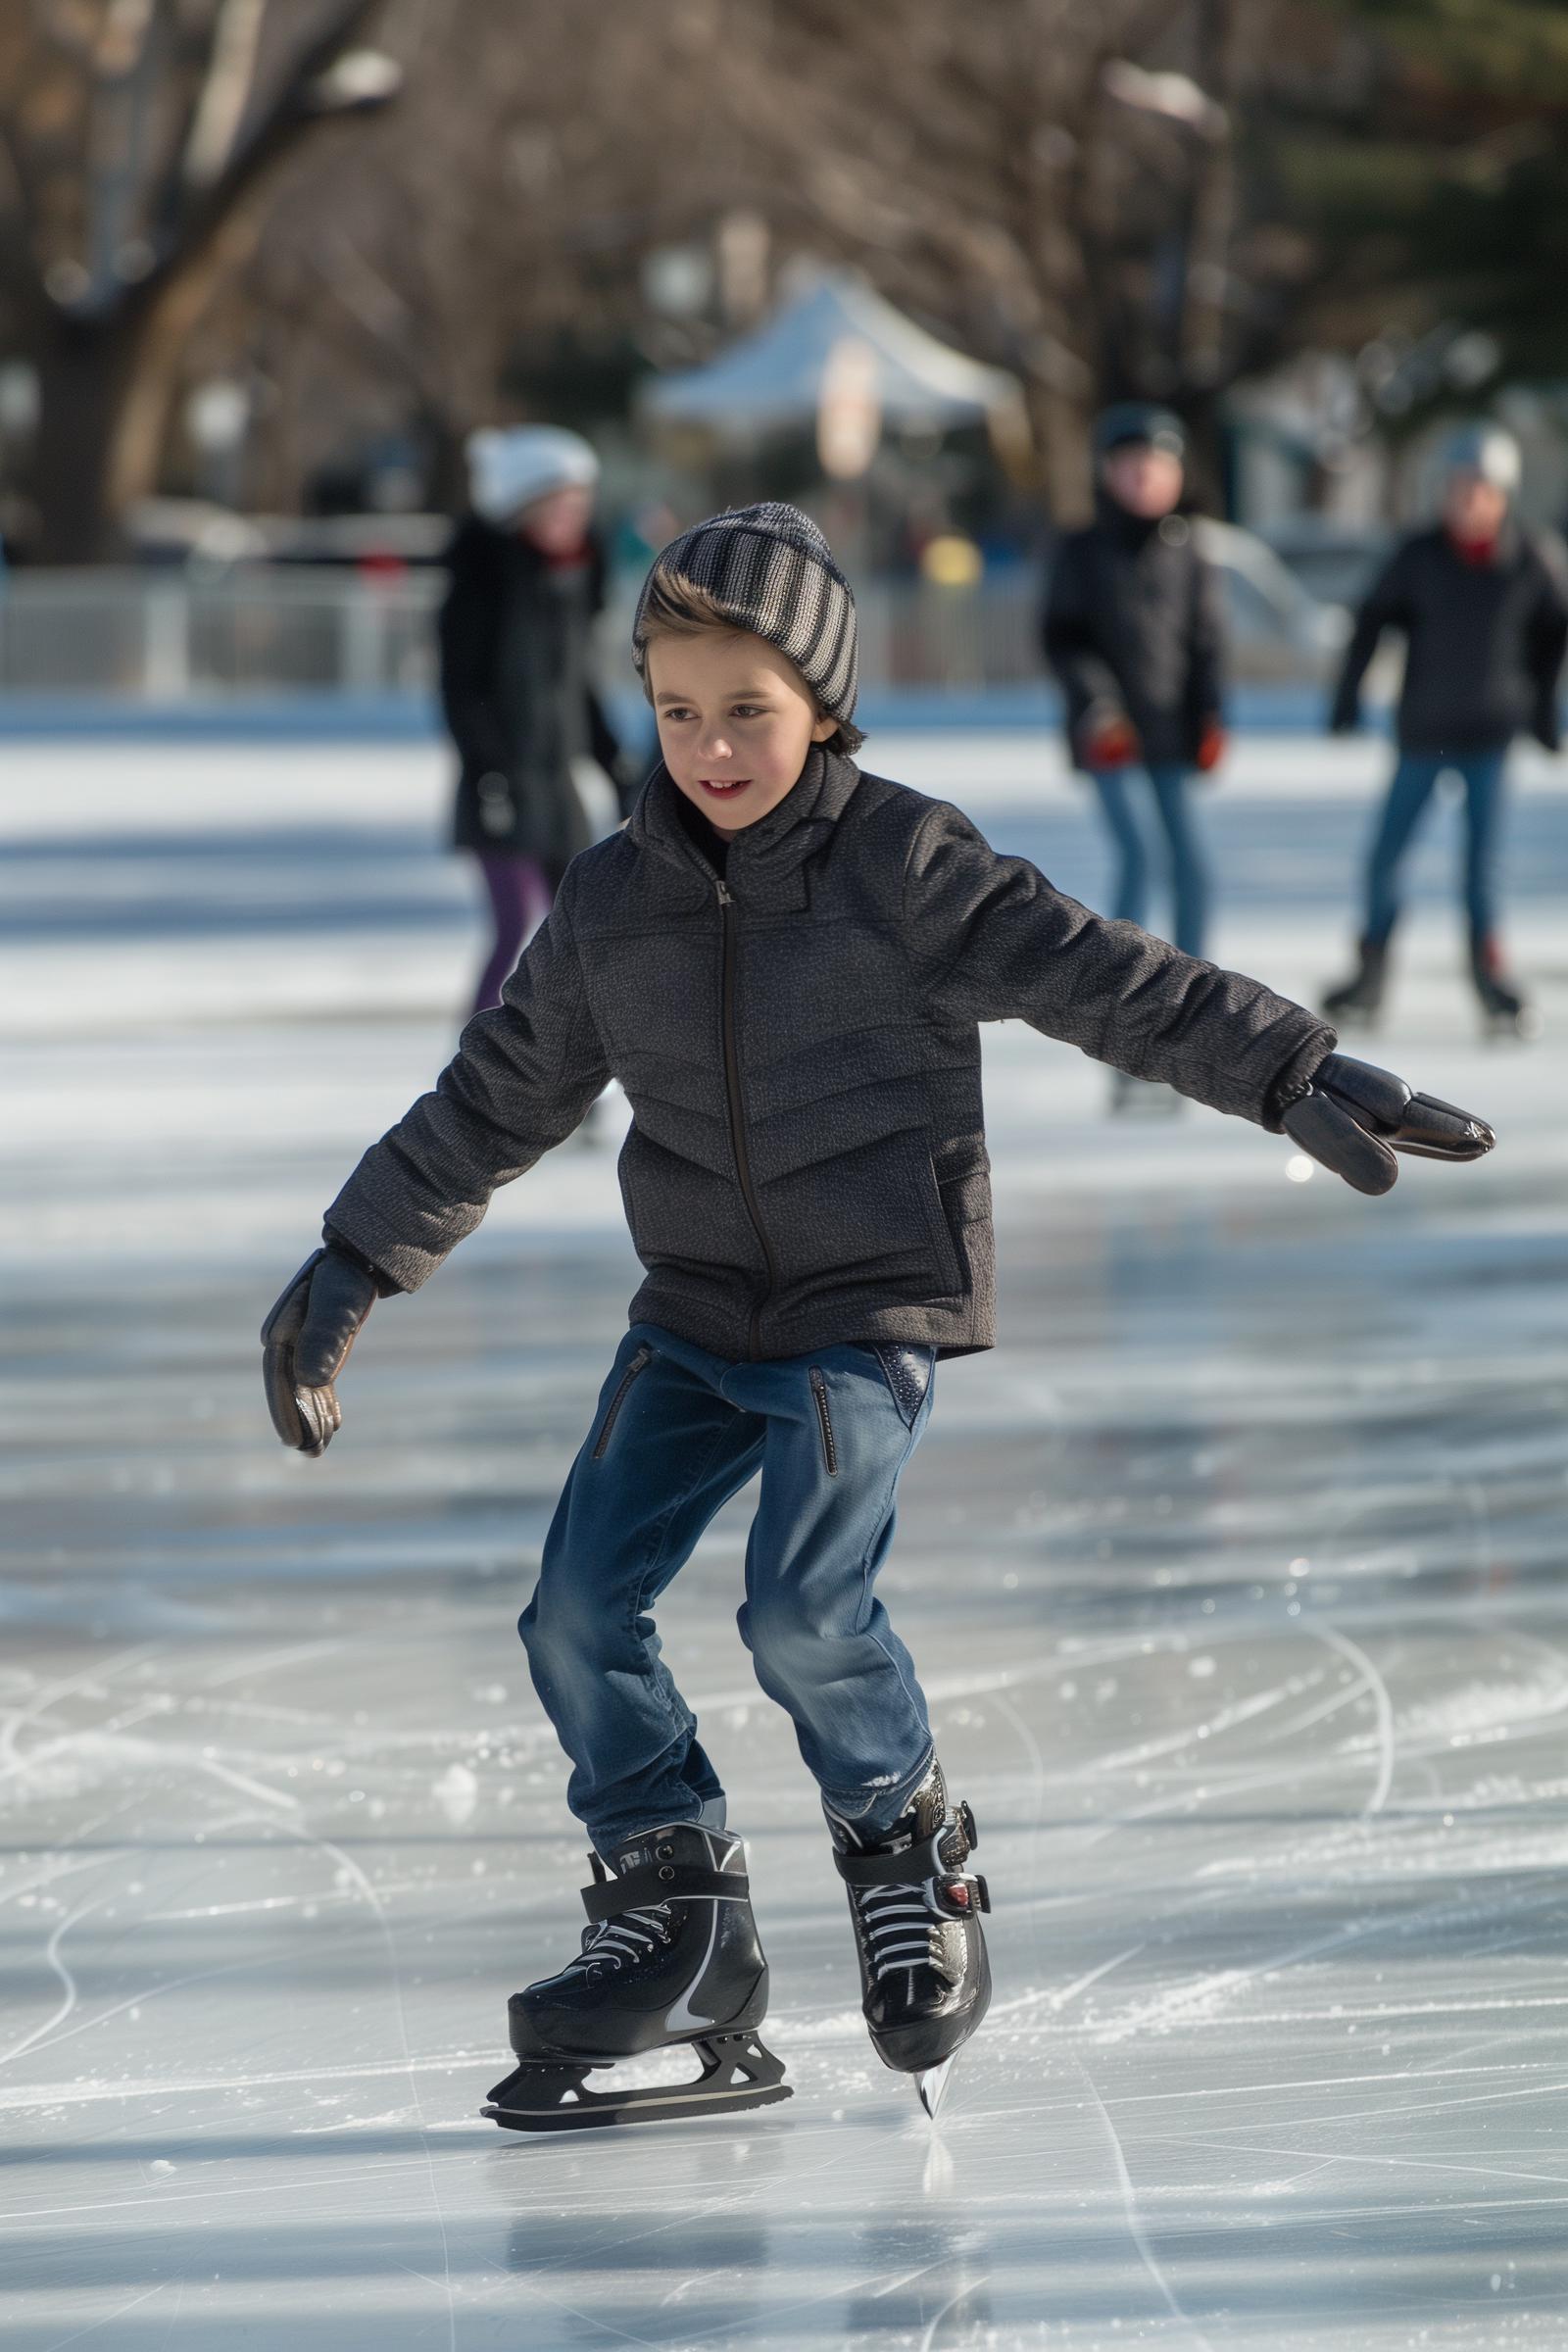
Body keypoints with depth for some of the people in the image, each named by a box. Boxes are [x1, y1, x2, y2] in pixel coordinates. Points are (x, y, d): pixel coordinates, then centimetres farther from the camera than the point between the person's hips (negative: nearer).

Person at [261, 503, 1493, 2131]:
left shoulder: (905, 867, -9)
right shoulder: (613, 903, 5)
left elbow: (1107, 981, -13)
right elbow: (496, 1102, 14)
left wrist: (1297, 1079, -21)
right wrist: (355, 1268, 16)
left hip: (872, 1311, -5)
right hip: (694, 1321, 5)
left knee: (802, 1611, -21)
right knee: (579, 1606, -6)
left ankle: (904, 1843, 7)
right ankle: (673, 1907, 9)